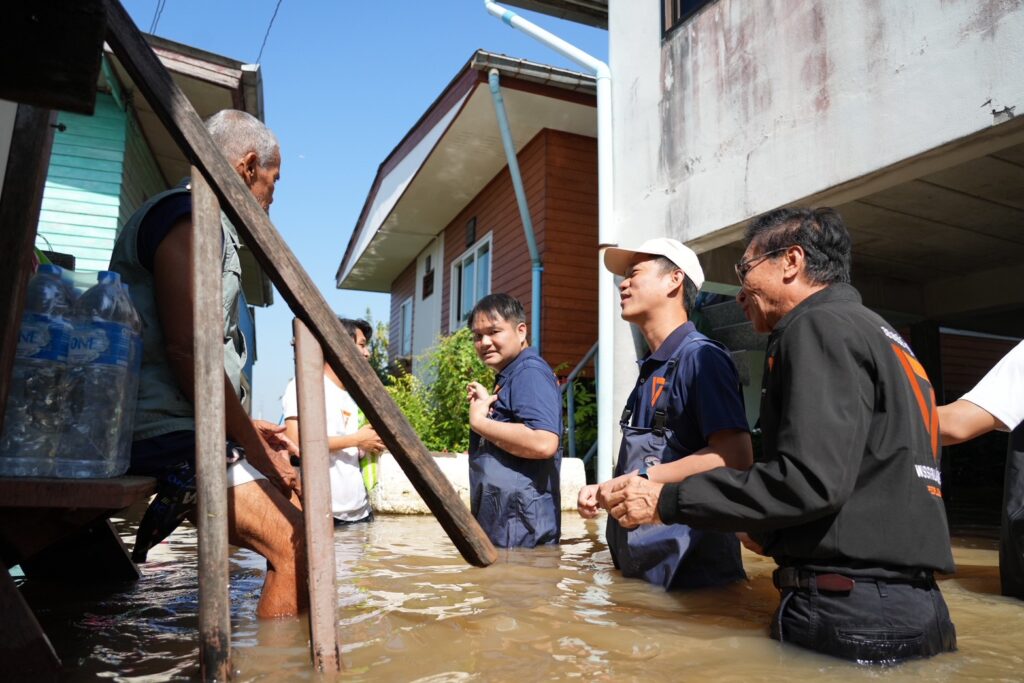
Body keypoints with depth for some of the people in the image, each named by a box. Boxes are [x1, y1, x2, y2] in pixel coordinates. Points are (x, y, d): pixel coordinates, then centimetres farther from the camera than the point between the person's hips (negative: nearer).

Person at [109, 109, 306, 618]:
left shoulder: (204, 222, 24)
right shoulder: (189, 215, -9)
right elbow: (187, 350, -19)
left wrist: (246, 427, 18)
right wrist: (253, 447, -12)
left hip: (185, 430, 11)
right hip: (170, 435, -11)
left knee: (300, 532, 11)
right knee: (295, 548, -20)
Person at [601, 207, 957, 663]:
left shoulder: (820, 325, -11)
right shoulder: (878, 334, 20)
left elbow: (811, 478, -23)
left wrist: (666, 501, -16)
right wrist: (767, 529, 26)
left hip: (852, 610, -10)